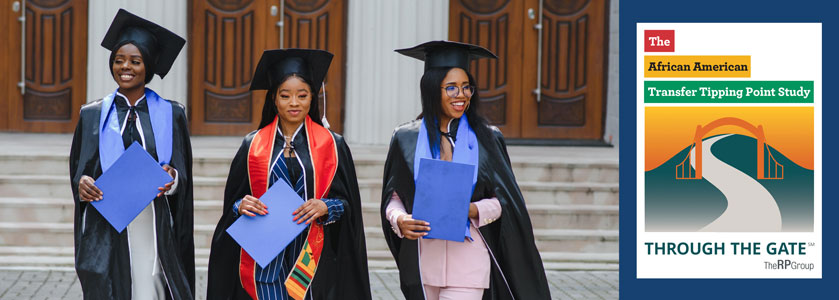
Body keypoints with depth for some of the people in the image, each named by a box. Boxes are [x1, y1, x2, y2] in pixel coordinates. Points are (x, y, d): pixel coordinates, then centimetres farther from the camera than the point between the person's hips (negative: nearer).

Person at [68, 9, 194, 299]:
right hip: (106, 234, 0)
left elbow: (184, 176, 7)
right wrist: (82, 183, -11)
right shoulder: (92, 115, 9)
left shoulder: (171, 115, 7)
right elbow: (77, 170, 10)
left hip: (155, 231, 0)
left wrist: (171, 177, -15)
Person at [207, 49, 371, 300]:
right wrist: (241, 206, -12)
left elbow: (347, 204, 3)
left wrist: (325, 207, -17)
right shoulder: (253, 145, 8)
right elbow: (232, 201, 10)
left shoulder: (332, 145, 5)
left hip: (313, 261, 0)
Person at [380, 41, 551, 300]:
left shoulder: (485, 139, 2)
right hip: (421, 261, 2)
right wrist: (400, 220, -14)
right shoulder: (407, 139, 4)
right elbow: (393, 196, 7)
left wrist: (474, 210, -16)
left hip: (467, 260, -2)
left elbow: (504, 200, 3)